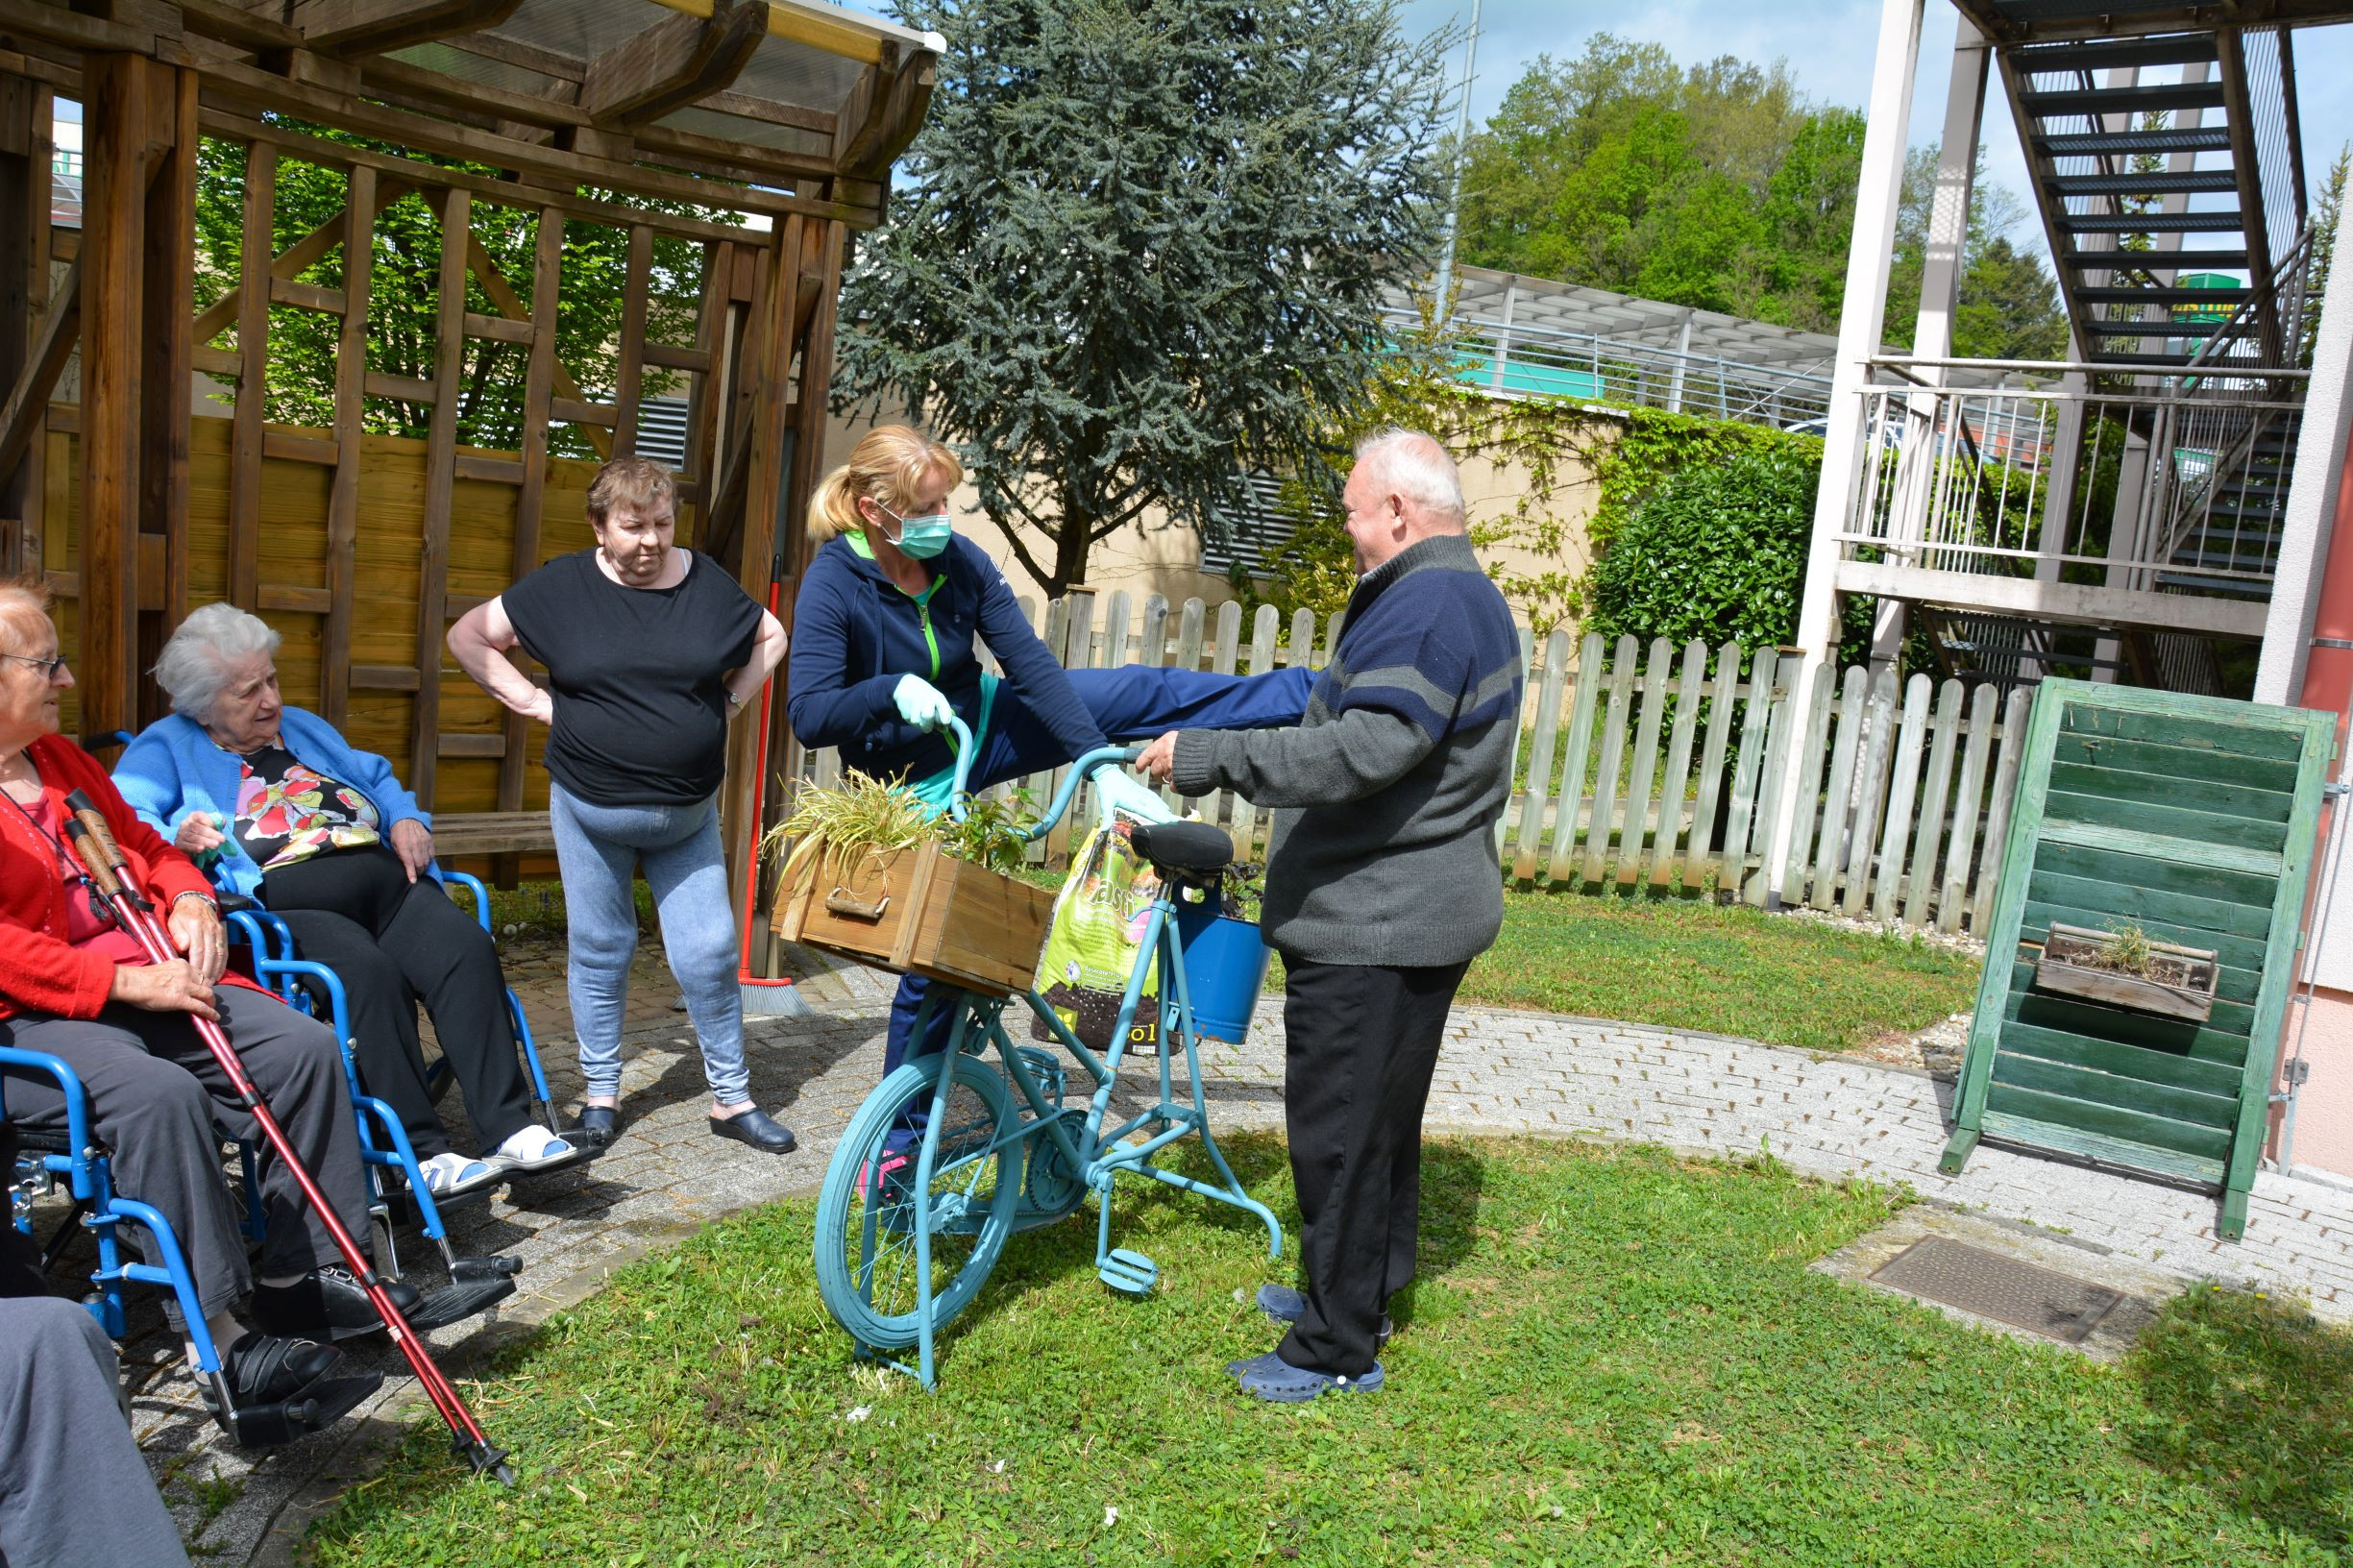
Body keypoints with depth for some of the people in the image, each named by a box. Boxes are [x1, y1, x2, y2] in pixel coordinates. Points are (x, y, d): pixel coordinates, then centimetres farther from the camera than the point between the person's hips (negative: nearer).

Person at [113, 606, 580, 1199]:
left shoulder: (304, 728, 32)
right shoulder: (165, 747, 13)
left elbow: (377, 778, 37)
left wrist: (406, 819, 15)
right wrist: (175, 837, -24)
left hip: (388, 883, 6)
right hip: (282, 901, -5)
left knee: (466, 948, -24)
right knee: (368, 971, -36)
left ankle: (510, 1129, -25)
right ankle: (420, 1154, -30)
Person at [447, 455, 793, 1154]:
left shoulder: (707, 583, -1)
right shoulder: (563, 586, -4)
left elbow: (771, 637, 15)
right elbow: (468, 635, 4)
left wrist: (731, 700, 3)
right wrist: (534, 701, -5)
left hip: (689, 813, 1)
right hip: (590, 808, 0)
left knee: (709, 952, 0)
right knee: (600, 951, 10)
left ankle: (731, 1098, 13)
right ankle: (601, 1094, 25)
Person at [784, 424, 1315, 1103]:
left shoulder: (959, 560, -15)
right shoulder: (834, 584, -26)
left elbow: (1031, 665, -16)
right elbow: (807, 715, -30)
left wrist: (1101, 764, -23)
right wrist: (893, 690, -48)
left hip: (981, 725, 4)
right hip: (915, 785, -4)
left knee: (1146, 693, -1)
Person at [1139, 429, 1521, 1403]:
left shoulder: (1428, 605, -21)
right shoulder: (1463, 597, 15)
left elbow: (1369, 748, -33)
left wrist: (1209, 757, -29)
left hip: (1374, 922, -11)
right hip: (1421, 912, 11)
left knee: (1339, 1130, -2)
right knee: (1383, 1119, 21)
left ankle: (1338, 1349, 10)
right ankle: (1361, 1293, 37)